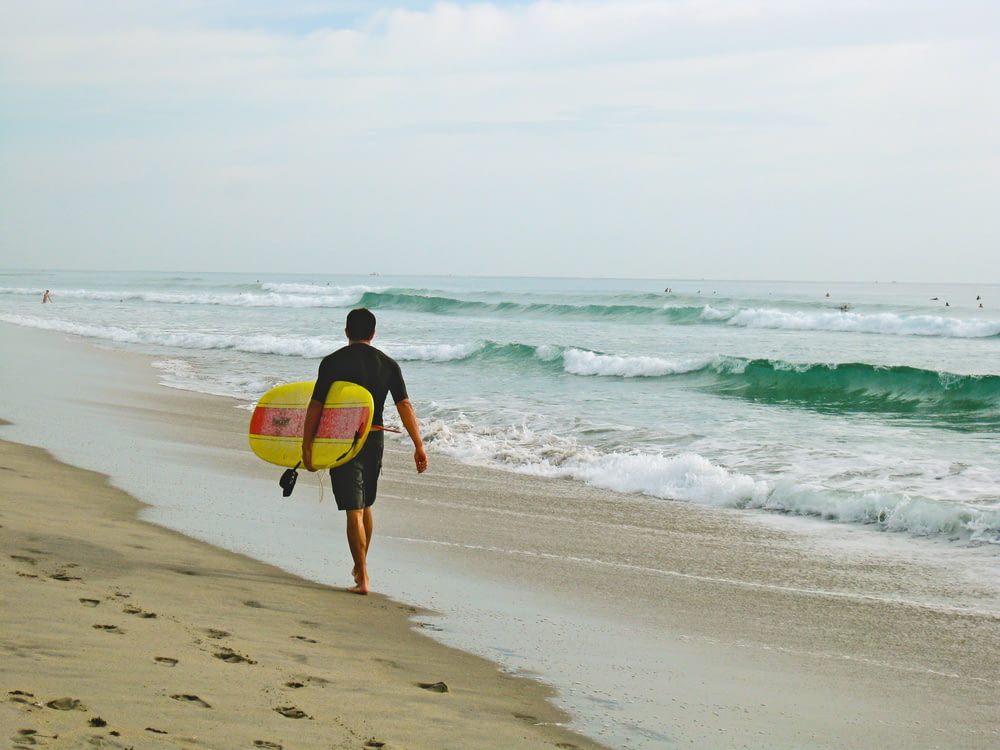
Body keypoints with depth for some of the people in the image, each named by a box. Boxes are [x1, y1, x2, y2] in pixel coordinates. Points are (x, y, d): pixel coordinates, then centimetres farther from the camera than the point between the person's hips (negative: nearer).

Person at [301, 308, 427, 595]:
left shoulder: (332, 362, -5)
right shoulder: (388, 364, 2)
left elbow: (315, 407, -8)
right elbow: (405, 406, -2)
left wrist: (306, 445, -3)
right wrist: (419, 446, -1)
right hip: (374, 441, 4)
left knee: (354, 511, -4)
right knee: (366, 506, 21)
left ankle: (362, 579, -8)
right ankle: (360, 567, 36)